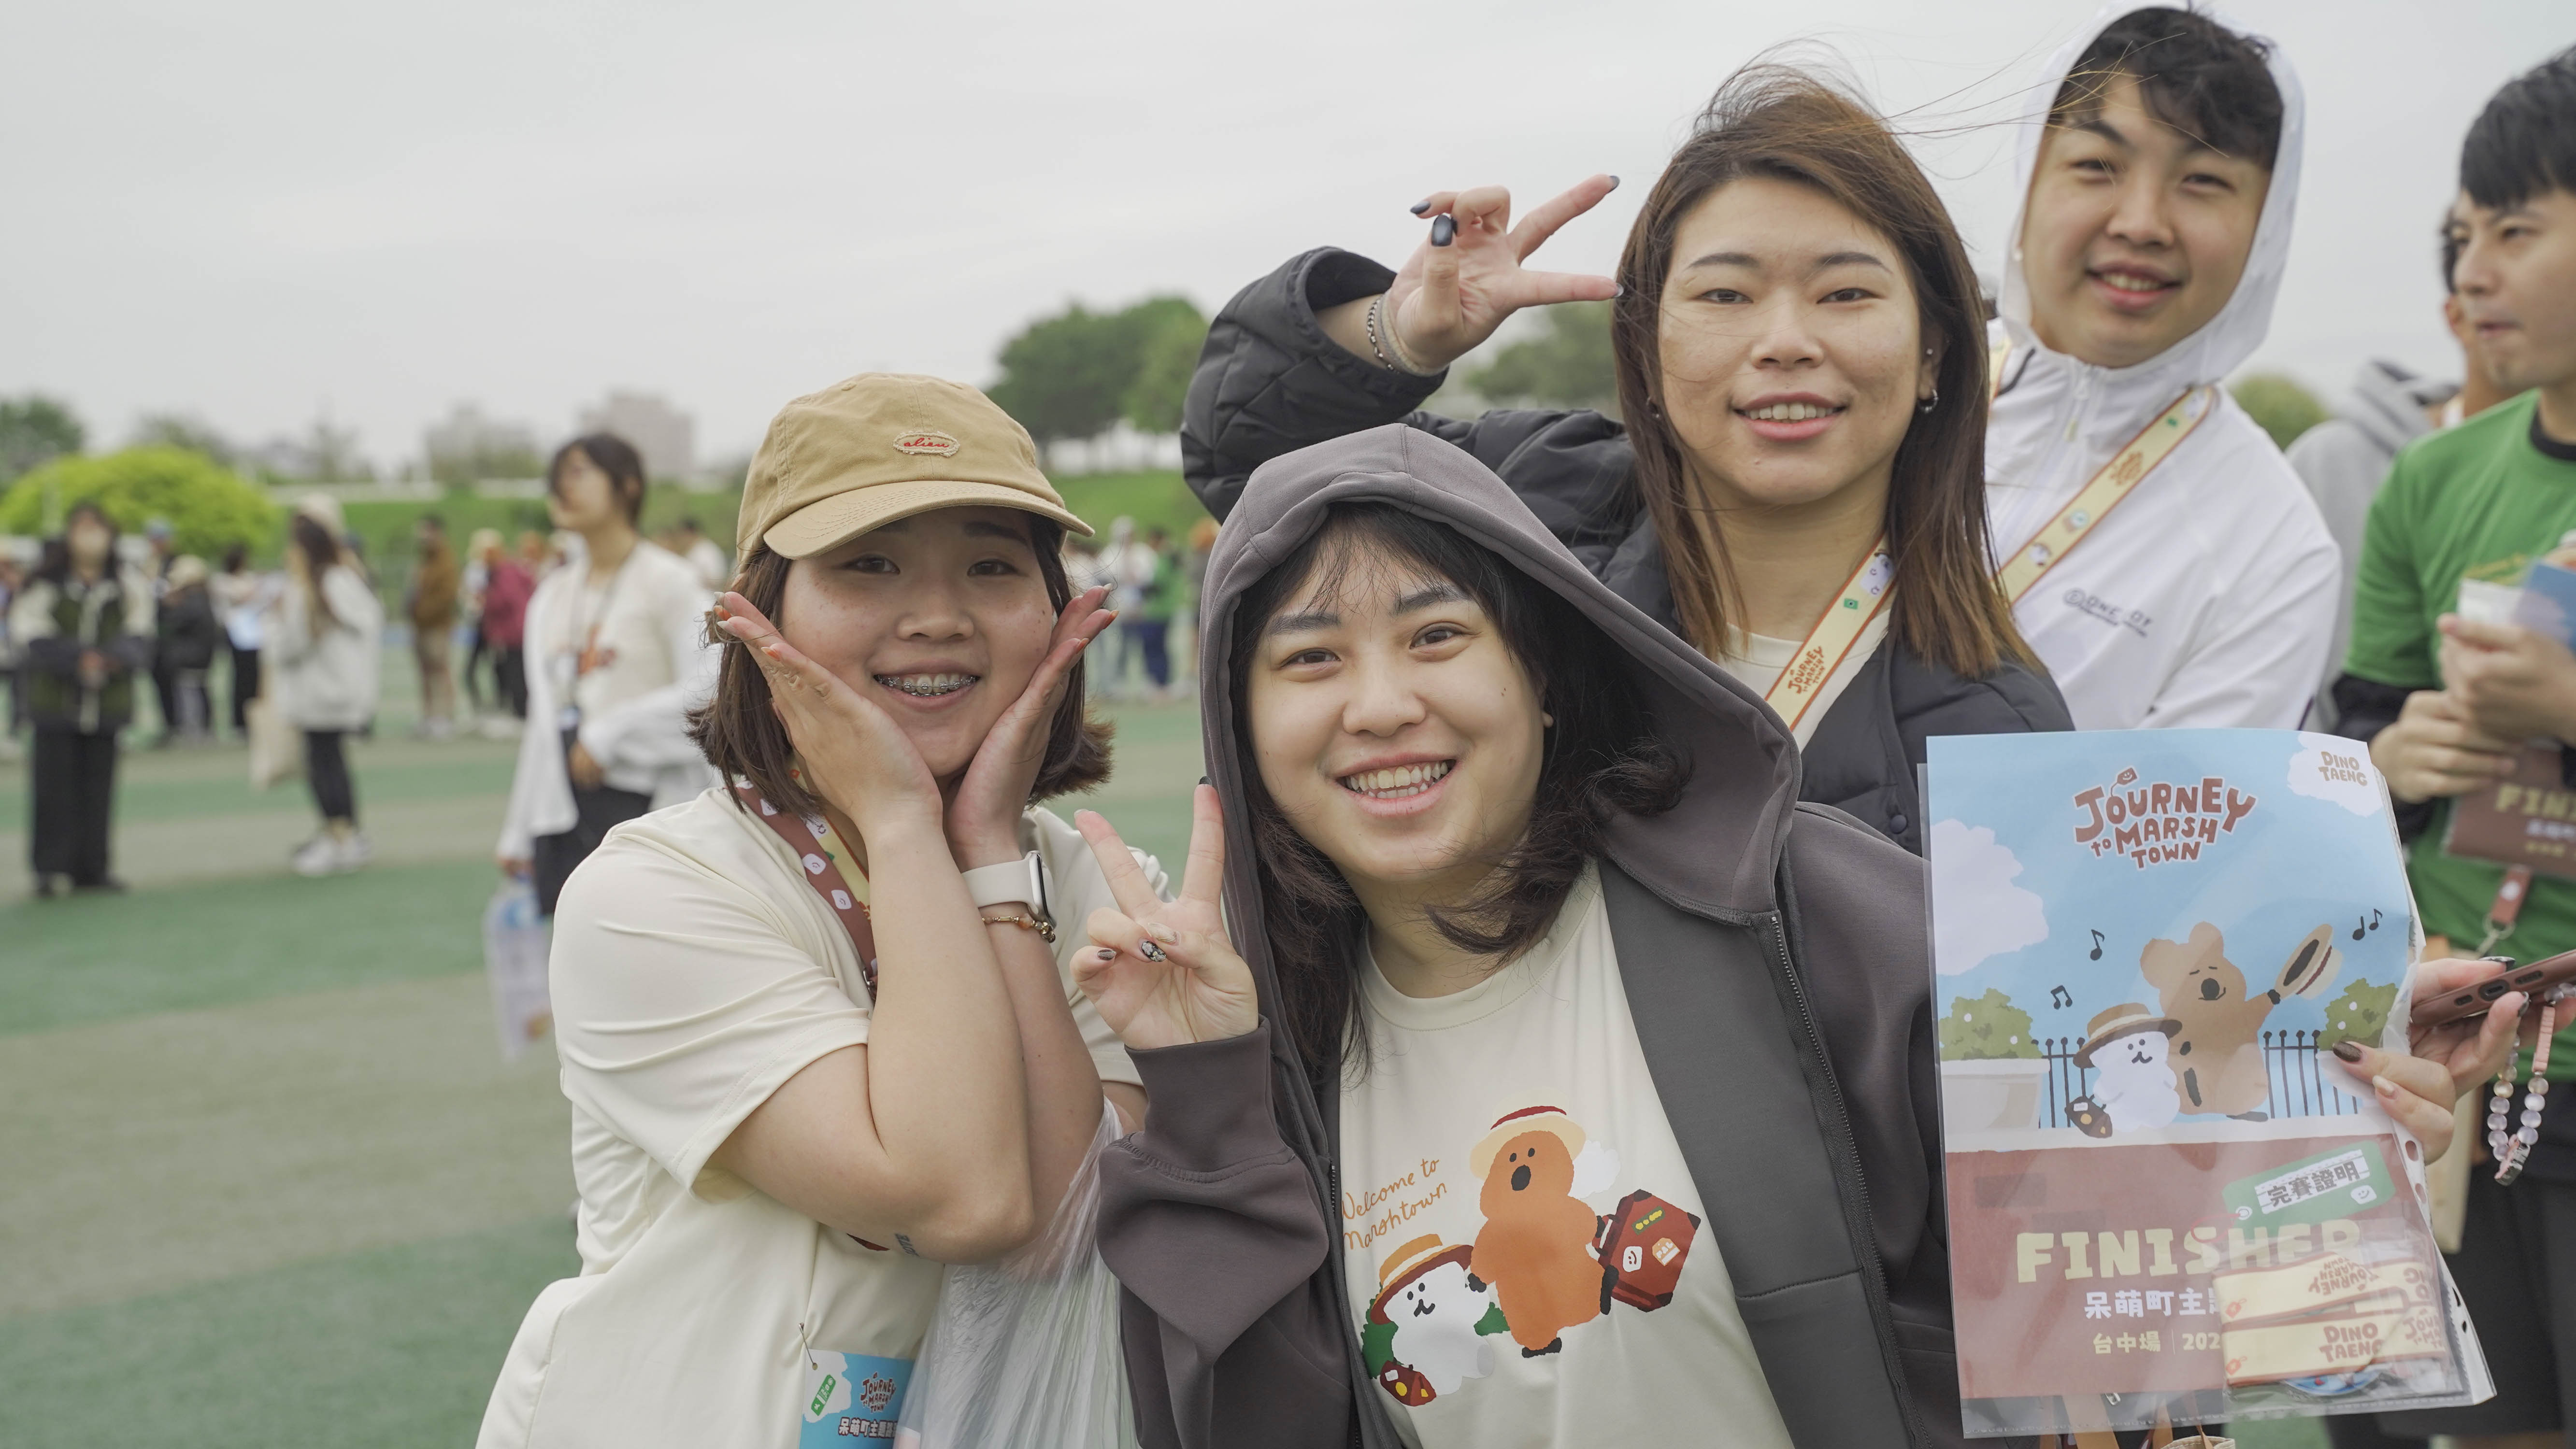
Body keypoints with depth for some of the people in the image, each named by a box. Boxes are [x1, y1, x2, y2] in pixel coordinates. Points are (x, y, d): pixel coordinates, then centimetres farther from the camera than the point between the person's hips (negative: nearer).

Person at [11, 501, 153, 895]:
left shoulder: (128, 583, 6)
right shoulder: (45, 583, -5)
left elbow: (138, 634, 6)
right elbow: (29, 635, -7)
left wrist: (115, 658, -15)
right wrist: (77, 659, -18)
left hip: (107, 698, 3)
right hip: (55, 696, -3)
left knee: (98, 785, 7)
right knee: (54, 784, -5)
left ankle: (91, 867, 14)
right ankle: (50, 867, 1)